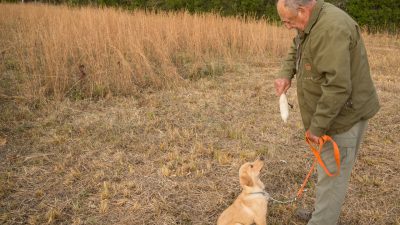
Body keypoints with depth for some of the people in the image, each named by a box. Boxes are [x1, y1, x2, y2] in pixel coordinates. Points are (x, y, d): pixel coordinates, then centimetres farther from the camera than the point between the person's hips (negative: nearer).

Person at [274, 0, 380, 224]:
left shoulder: (331, 29, -28)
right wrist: (286, 74, 2)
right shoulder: (313, 21, 5)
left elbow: (338, 86, -32)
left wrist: (317, 125, -24)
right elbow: (296, 50, 22)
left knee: (332, 175, 2)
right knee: (328, 169, 23)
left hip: (345, 114, -10)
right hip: (332, 111, 10)